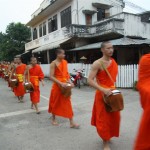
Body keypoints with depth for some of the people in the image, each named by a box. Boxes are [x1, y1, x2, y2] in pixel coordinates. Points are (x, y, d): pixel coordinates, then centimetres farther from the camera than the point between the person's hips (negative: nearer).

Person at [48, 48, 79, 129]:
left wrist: (70, 81, 0)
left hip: (65, 84, 5)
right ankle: (53, 119, 32)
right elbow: (51, 77, -17)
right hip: (57, 85, -5)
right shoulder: (54, 63, -11)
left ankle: (71, 122, 10)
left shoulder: (65, 62, 7)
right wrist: (61, 83, -24)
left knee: (68, 103, 5)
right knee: (55, 103, 11)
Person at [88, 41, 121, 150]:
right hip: (102, 94, -7)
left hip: (113, 93, 7)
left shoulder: (114, 62, 7)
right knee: (103, 118, 3)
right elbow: (90, 80, -21)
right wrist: (103, 90, -28)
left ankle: (108, 136, 41)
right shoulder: (98, 63, -16)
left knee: (114, 116, 18)